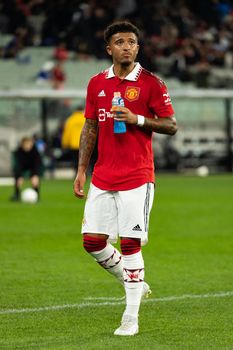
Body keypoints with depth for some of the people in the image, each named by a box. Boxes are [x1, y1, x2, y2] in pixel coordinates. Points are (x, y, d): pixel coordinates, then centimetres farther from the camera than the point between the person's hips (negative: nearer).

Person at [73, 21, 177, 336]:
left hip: (137, 176, -5)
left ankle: (131, 317, 2)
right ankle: (134, 284, 24)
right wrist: (81, 171, 9)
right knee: (92, 240, 0)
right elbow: (90, 129, 15)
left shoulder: (151, 83, -3)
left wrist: (137, 119, -17)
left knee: (130, 243, -6)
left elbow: (171, 126, -3)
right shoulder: (97, 84, 10)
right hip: (103, 177, 5)